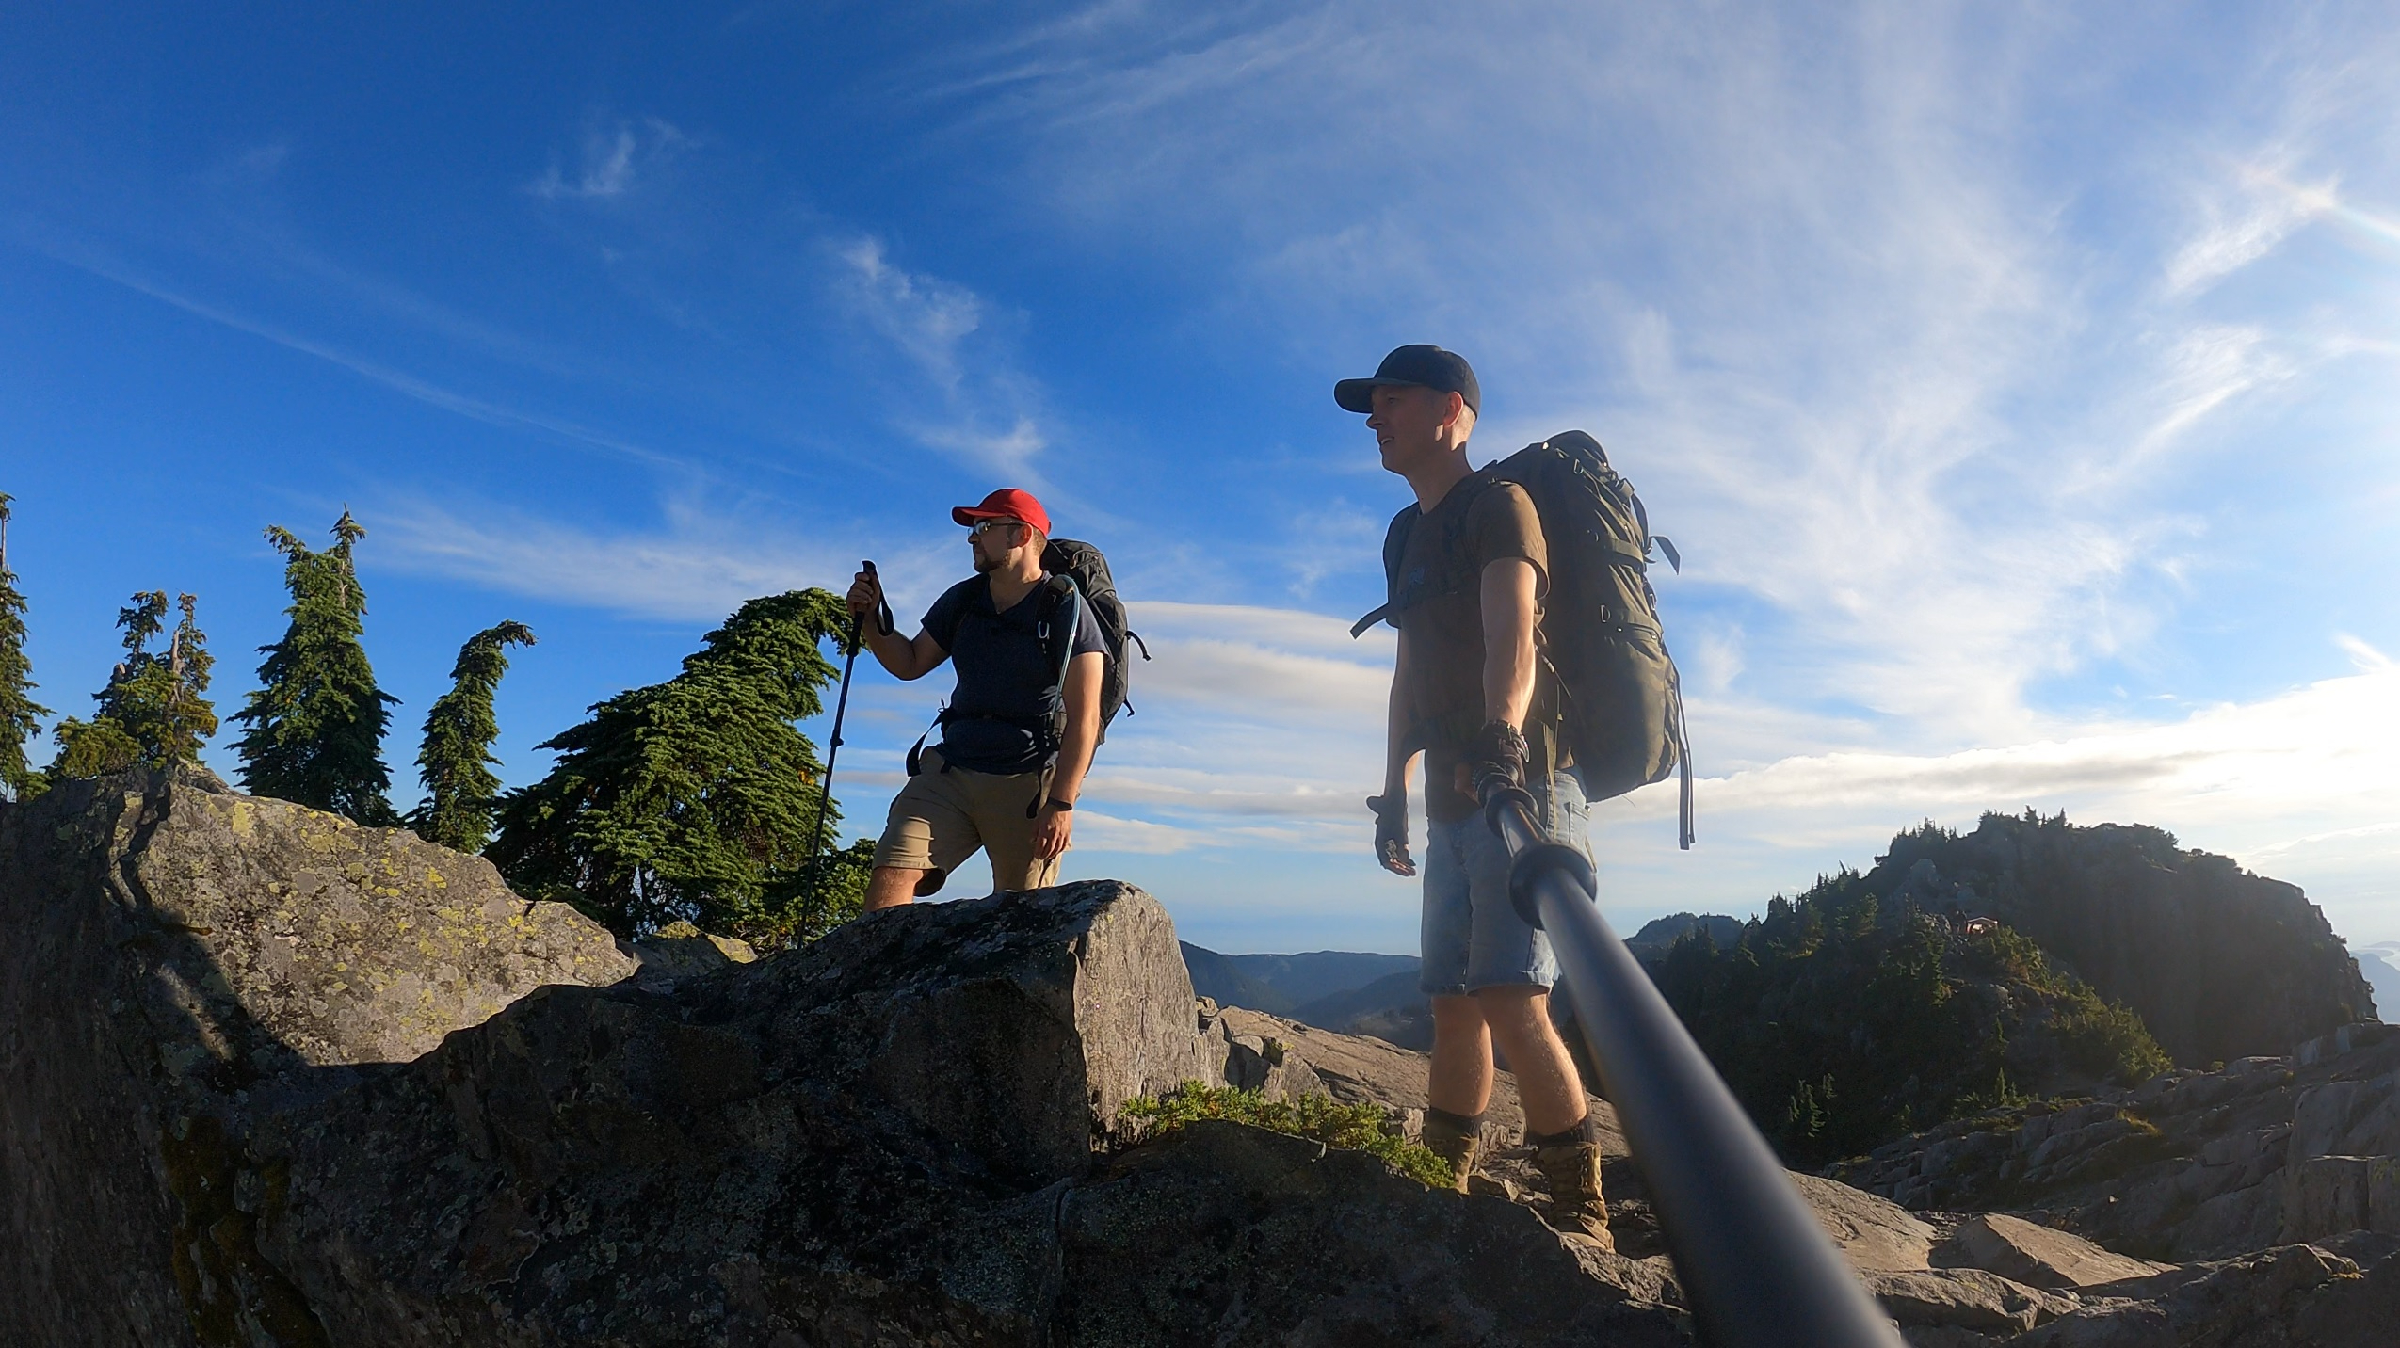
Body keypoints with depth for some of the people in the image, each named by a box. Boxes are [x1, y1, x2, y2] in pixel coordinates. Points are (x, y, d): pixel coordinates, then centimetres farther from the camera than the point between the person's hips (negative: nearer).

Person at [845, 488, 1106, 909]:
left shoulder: (1065, 608, -6)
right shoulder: (962, 600, 12)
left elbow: (1084, 717, -11)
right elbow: (911, 663, 24)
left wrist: (1061, 803, -17)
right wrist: (871, 620, 6)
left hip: (1028, 785, -5)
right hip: (950, 771, 5)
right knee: (890, 879, -12)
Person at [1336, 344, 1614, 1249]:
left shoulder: (1498, 505, -6)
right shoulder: (1411, 536, 20)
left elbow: (1512, 630, -25)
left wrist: (1502, 730, -43)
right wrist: (1395, 785, 17)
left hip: (1522, 784, -8)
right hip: (1453, 801, 8)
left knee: (1509, 999, -15)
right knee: (1454, 1005, 12)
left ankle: (1582, 1215, -3)